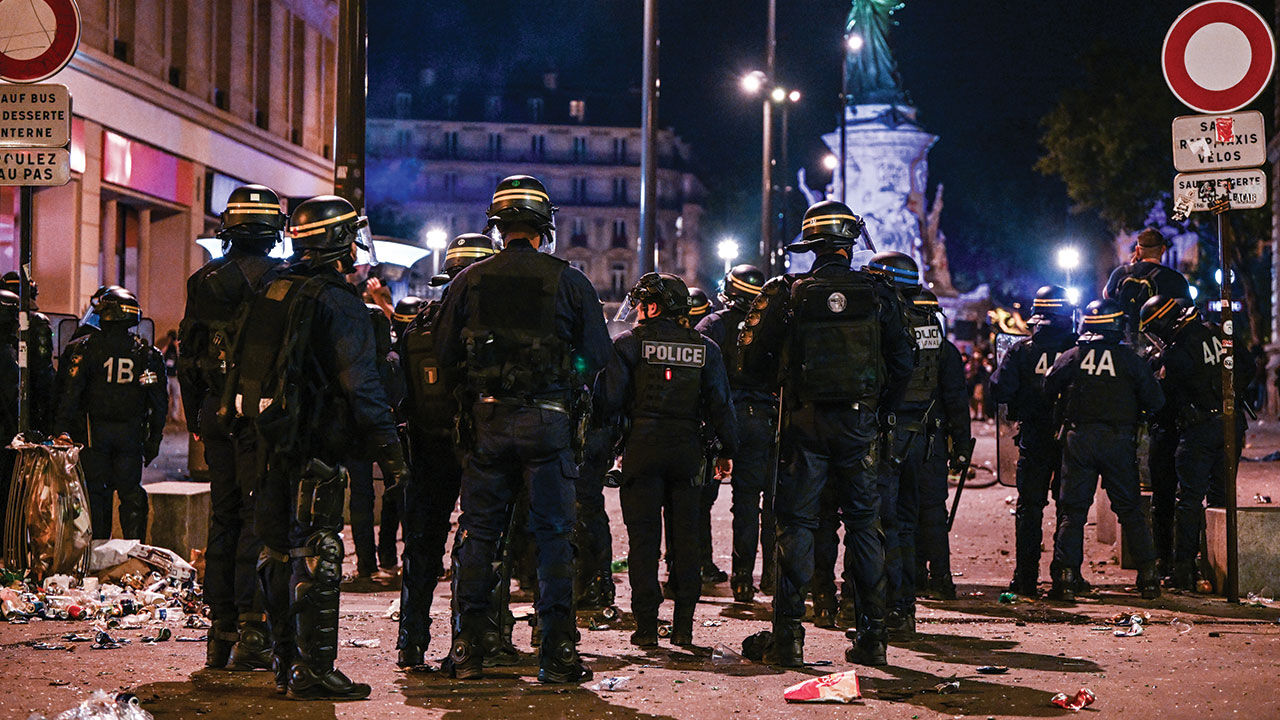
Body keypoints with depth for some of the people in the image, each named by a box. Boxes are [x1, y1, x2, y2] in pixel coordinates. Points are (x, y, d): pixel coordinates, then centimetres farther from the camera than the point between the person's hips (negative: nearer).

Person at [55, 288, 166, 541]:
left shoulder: (88, 348, -5)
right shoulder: (147, 353, 3)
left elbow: (71, 393, -10)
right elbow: (159, 401, 4)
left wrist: (62, 429, -9)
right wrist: (154, 439, 10)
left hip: (95, 431, -2)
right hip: (131, 433, 2)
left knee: (96, 491, 7)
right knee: (131, 491, 8)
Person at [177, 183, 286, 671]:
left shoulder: (203, 282, 8)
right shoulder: (281, 281, -10)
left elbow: (186, 355, 12)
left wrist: (196, 420, 19)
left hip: (216, 413, 5)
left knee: (223, 517, 13)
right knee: (259, 518, -3)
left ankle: (221, 631, 16)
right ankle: (252, 632, -4)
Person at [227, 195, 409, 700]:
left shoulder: (272, 293, 14)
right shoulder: (339, 302, -12)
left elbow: (246, 367, 18)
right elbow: (360, 383, -17)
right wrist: (388, 450, -15)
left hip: (272, 436, 8)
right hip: (316, 446, -8)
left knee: (280, 552, 13)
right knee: (316, 553, -6)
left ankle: (285, 665, 21)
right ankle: (313, 671, -6)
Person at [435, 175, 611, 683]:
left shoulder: (469, 282, 2)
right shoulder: (568, 281, -3)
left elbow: (445, 354, 6)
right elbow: (597, 354, 0)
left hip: (488, 418, 2)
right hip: (548, 421, -2)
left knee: (477, 533, 9)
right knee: (553, 533, 3)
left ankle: (467, 650, 10)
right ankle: (557, 654, 3)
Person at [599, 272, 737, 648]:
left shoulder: (628, 343, -3)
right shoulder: (704, 347, 7)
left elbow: (609, 399, -7)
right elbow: (720, 403, 5)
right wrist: (727, 450, 12)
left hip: (642, 448, -3)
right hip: (687, 449, 3)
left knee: (643, 538, 2)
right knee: (685, 538, 9)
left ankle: (646, 626, 0)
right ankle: (683, 626, 9)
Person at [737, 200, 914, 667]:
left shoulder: (788, 294, -5)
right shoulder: (877, 294, -1)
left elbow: (752, 358, -4)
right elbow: (901, 361, 1)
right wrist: (884, 410, 15)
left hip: (806, 421, -1)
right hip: (859, 424, 1)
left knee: (796, 523, 3)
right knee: (864, 524, 10)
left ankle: (788, 636, -1)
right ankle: (872, 636, 11)